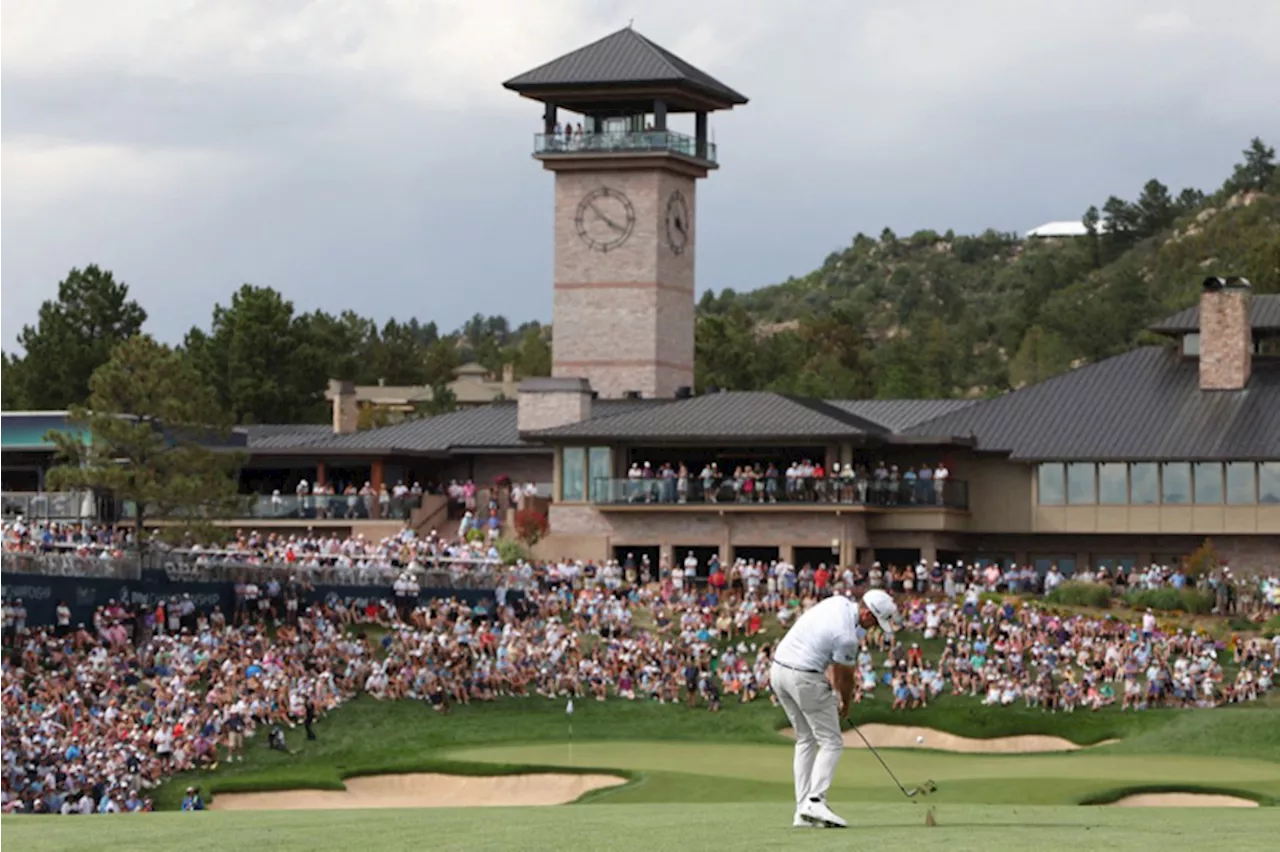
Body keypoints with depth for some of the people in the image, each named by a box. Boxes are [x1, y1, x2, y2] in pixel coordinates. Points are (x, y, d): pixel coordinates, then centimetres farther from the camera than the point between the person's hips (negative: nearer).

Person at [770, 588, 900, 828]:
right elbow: (845, 676, -4)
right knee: (831, 743, -3)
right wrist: (845, 704, 14)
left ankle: (802, 811, 10)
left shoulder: (839, 602, 5)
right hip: (805, 678, -9)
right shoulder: (847, 635, -20)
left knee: (805, 741, 15)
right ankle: (815, 802, -17)